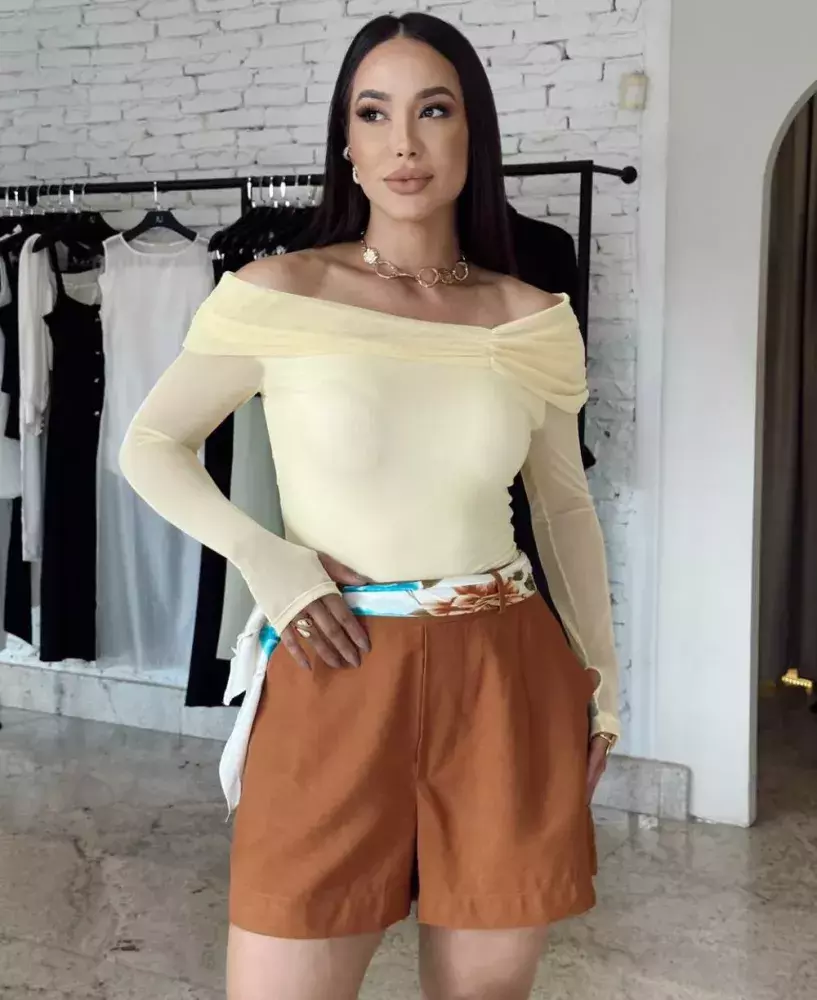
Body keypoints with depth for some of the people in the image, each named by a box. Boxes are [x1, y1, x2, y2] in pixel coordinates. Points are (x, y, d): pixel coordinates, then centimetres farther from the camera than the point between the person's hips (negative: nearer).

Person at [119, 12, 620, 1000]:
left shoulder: (533, 318, 3)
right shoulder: (278, 294, -4)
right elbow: (150, 446, 6)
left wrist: (601, 676, 15)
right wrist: (262, 556, -10)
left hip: (507, 678, 3)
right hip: (337, 676, -2)